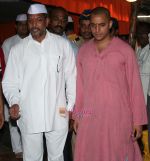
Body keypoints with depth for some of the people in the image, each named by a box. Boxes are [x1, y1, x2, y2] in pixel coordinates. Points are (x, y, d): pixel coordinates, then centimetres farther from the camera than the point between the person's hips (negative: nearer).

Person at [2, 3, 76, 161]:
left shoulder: (63, 44, 0)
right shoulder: (17, 49, 1)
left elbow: (71, 77, 4)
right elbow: (10, 82, 4)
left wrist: (72, 107, 3)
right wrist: (14, 102, -13)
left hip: (57, 115, 0)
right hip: (28, 116, 0)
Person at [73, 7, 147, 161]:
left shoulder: (125, 50, -4)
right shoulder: (83, 50, 6)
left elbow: (135, 86, -2)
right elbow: (80, 85, 10)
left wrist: (138, 120, -3)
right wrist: (76, 115, 10)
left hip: (118, 117, -3)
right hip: (89, 117, 3)